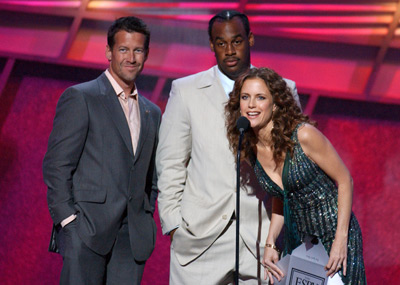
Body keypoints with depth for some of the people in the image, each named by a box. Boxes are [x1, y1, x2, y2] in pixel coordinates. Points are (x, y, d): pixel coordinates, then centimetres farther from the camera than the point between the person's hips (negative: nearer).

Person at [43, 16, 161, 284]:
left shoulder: (152, 113, 20)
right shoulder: (80, 98, 1)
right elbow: (56, 166, -4)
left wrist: (147, 220, 10)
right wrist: (68, 220, -12)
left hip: (133, 238, 5)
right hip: (86, 230, -5)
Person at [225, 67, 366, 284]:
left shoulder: (303, 135, -18)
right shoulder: (251, 149, -1)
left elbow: (345, 181, -11)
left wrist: (341, 241, -16)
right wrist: (270, 244, 3)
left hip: (334, 236, -5)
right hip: (296, 242, 5)